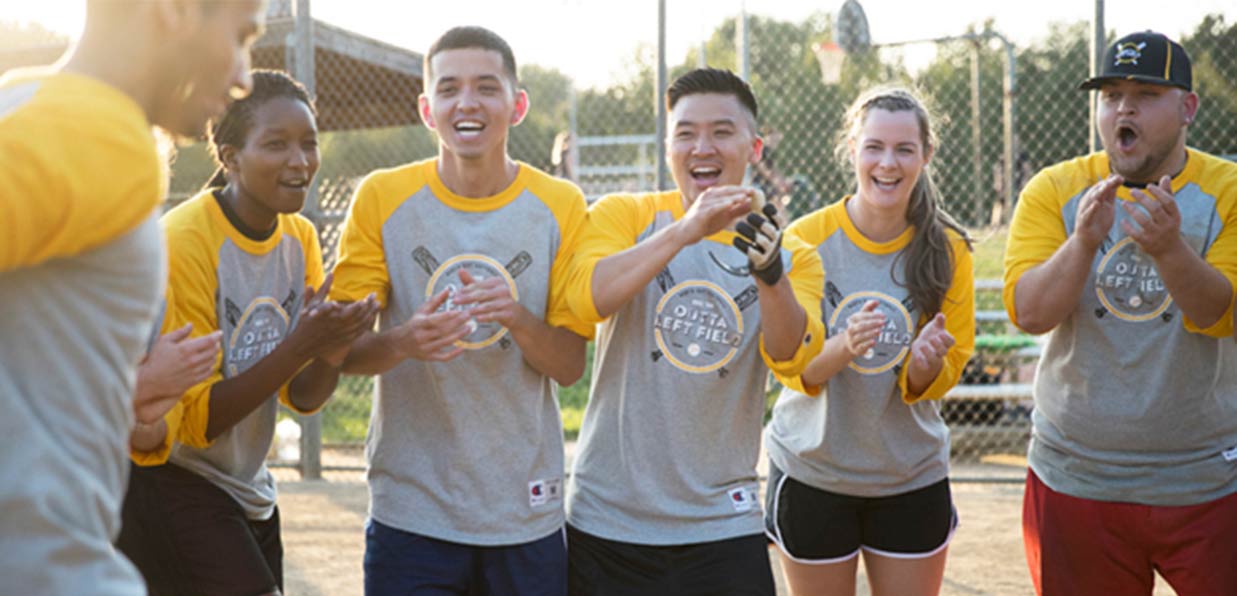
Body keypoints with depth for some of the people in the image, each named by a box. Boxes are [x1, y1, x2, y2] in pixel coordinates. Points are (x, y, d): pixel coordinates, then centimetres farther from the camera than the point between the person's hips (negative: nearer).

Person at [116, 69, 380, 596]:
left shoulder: (301, 238, 2)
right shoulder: (182, 242, -18)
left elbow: (301, 398, 4)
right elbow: (197, 420, -17)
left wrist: (330, 354, -18)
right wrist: (301, 344, -27)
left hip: (247, 491, 7)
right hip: (164, 485, -7)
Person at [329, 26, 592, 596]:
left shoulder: (559, 205, -2)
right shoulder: (382, 197, -3)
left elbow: (570, 366, -1)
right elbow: (343, 350, -3)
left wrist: (516, 318, -22)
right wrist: (404, 341, -25)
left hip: (527, 513, 1)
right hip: (411, 510, -1)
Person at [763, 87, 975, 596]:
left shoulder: (948, 249, -5)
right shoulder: (806, 238, -10)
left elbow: (936, 382, -3)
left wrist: (925, 363, -26)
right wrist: (844, 347, -32)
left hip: (912, 476, 2)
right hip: (812, 473, -1)